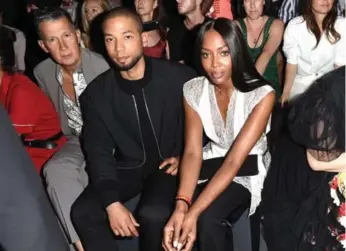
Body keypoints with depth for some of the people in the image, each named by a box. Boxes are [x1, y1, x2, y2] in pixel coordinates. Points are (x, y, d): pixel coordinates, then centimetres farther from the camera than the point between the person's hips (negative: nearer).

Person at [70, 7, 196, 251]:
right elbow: (99, 152, -5)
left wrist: (185, 157, -7)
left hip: (168, 166, -3)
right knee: (82, 211, -19)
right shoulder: (96, 93, -4)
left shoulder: (179, 77, -12)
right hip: (126, 167, 3)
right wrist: (112, 202, -18)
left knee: (152, 213, -31)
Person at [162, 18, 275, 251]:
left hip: (247, 170, -3)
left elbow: (235, 161, -26)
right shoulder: (193, 90, -8)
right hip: (212, 165, 4)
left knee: (207, 217, -30)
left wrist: (194, 212, -36)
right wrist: (181, 206, -32)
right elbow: (193, 152, -14)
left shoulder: (262, 94, -21)